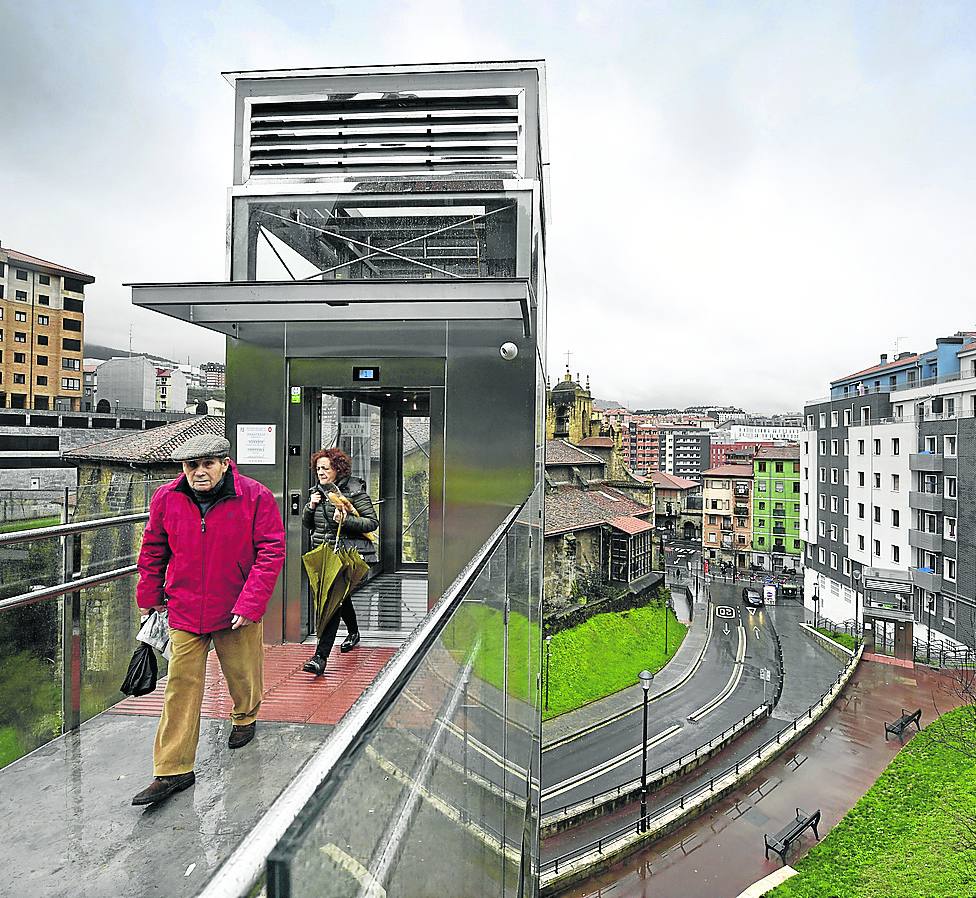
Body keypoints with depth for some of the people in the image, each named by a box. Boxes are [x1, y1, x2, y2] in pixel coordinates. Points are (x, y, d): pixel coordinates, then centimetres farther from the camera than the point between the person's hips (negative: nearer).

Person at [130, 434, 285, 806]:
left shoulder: (256, 497, -16)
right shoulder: (166, 498, -6)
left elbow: (271, 551, -14)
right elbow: (153, 549, 9)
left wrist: (250, 603, -18)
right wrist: (150, 595, 15)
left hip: (238, 609, -1)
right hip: (184, 610, 2)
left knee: (242, 673, 18)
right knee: (181, 685, 5)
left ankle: (245, 717, 49)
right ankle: (173, 771, 19)